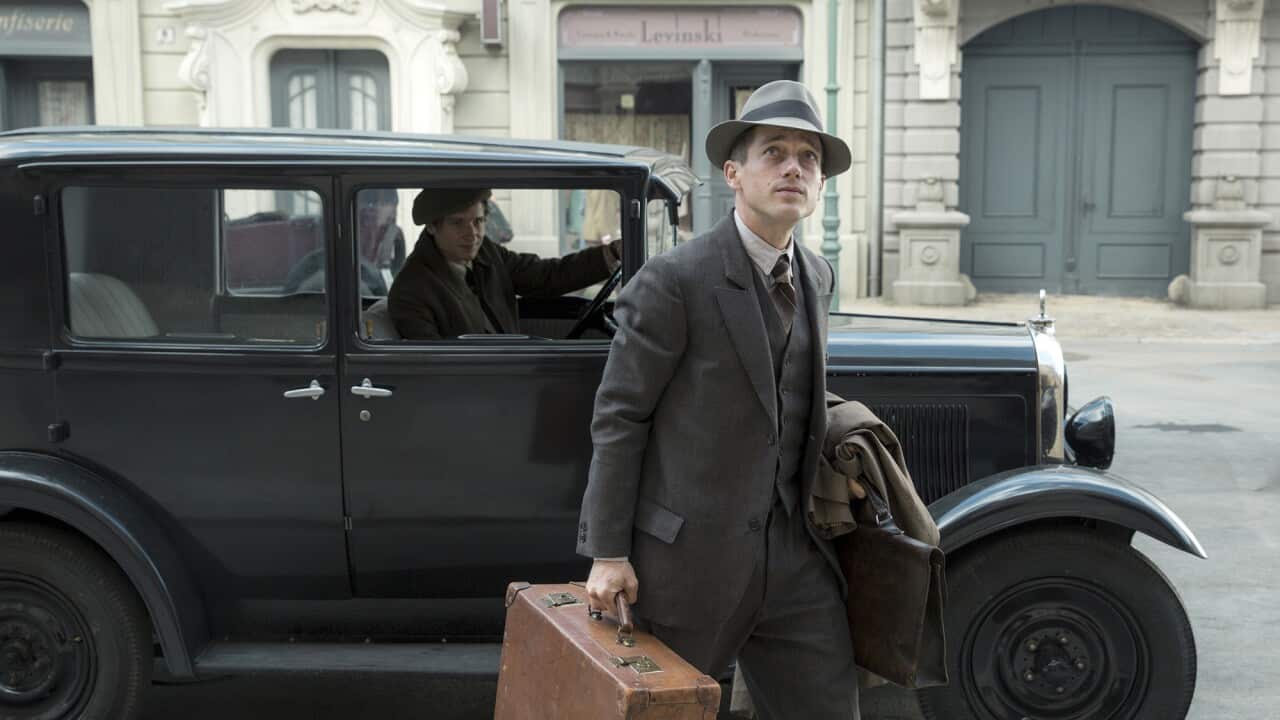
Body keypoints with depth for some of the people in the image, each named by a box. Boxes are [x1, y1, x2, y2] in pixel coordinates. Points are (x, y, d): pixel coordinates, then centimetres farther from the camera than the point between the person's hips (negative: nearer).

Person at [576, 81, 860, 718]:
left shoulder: (816, 278, 8)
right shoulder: (674, 280, -14)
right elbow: (618, 416, -12)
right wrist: (607, 553, -12)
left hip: (792, 550, 6)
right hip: (689, 553, -6)